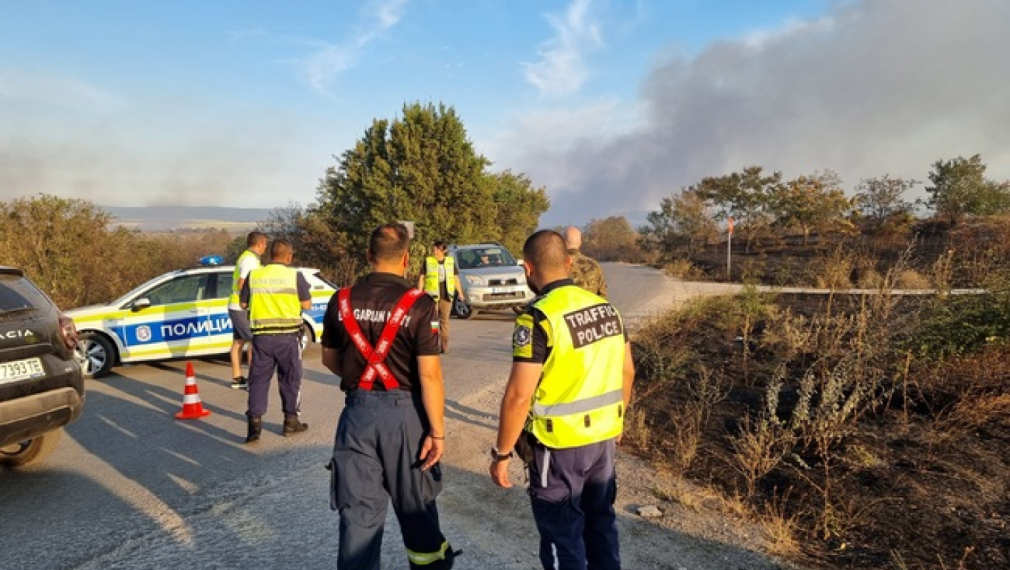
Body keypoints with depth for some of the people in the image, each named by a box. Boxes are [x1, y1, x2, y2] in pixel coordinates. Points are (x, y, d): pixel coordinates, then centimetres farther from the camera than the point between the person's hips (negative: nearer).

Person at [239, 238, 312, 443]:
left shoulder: (254, 275, 2)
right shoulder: (295, 275, -6)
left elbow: (243, 303, 10)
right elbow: (307, 305, -3)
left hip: (261, 336, 2)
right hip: (288, 336, -2)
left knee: (258, 380, 10)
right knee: (290, 379, 12)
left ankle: (255, 424, 4)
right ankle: (290, 422, 22)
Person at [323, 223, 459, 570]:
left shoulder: (341, 301, -1)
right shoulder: (418, 304, -14)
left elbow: (329, 360, 11)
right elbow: (429, 375, -15)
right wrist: (437, 431, -9)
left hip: (357, 411, 2)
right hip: (404, 412, -2)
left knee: (357, 509, 13)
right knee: (415, 503, 20)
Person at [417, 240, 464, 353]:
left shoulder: (450, 261, 8)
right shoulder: (428, 261, 2)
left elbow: (456, 278, 14)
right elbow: (421, 277, 3)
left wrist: (460, 293, 11)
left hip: (446, 295, 2)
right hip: (432, 295, -2)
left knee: (445, 320, 5)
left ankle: (444, 345, 12)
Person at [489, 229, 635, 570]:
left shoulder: (538, 317, -21)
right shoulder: (606, 307, 1)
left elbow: (519, 396, -22)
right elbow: (627, 371, 9)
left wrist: (501, 453, -12)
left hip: (560, 445, -7)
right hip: (604, 437, 7)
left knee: (562, 533, 12)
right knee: (600, 520, 24)